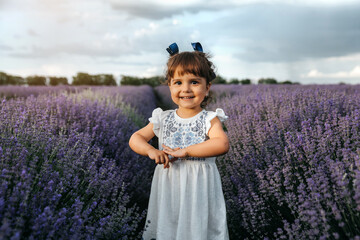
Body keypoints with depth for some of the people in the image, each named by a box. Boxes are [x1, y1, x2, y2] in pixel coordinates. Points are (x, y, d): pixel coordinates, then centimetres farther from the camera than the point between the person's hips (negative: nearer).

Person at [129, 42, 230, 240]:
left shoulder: (209, 119, -8)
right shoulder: (163, 119, 2)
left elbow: (222, 144, -26)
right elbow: (135, 139, 5)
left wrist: (184, 151, -26)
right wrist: (151, 151, -16)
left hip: (199, 190, -3)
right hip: (168, 188, 3)